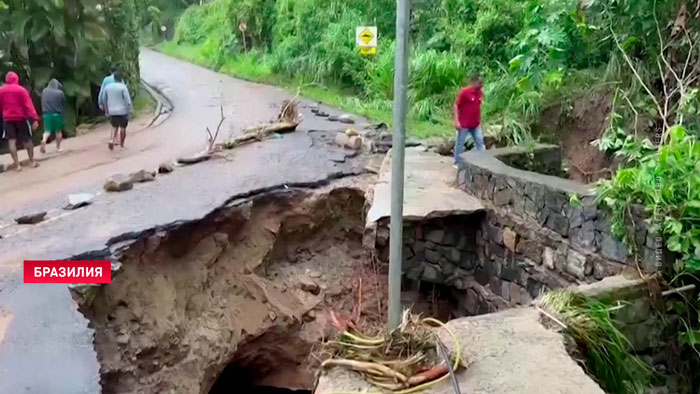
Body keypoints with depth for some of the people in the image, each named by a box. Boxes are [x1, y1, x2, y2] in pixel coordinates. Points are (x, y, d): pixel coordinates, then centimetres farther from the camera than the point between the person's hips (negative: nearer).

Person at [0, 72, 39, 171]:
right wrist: (34, 119, -16)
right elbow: (28, 105, -12)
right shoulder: (21, 90, -5)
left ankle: (17, 164, -6)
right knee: (27, 139, 9)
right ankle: (32, 161, 9)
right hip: (21, 118, -2)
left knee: (11, 141, -1)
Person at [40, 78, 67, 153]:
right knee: (58, 131, 8)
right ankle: (58, 147, 13)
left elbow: (42, 102, 11)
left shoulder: (44, 91, 3)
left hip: (46, 114, 3)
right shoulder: (60, 93, -8)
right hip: (57, 114, -3)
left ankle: (44, 140, -21)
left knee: (47, 130, 7)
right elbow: (63, 104, 3)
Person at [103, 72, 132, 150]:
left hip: (112, 112, 4)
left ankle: (112, 141, -3)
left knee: (115, 127, 19)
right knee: (122, 128, 12)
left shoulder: (107, 87, 4)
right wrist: (129, 112, -9)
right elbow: (128, 101, -16)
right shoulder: (123, 87, -12)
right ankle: (121, 144, 19)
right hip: (122, 111, -4)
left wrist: (106, 111, 24)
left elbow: (105, 100, 13)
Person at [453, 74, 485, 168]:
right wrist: (456, 121, -18)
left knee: (480, 142, 8)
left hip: (476, 124, 6)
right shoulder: (464, 92, -16)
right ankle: (457, 163, 16)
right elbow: (456, 105, -13)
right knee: (460, 143, 5)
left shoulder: (480, 93, 4)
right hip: (464, 124, -6)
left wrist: (479, 120, 16)